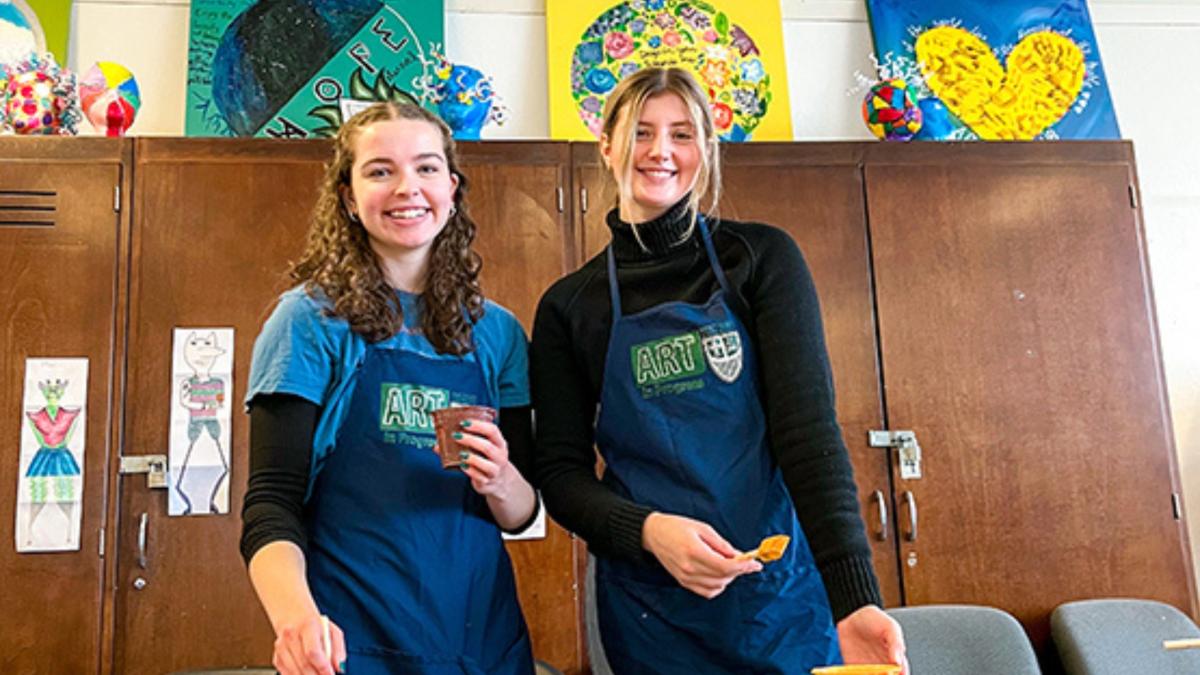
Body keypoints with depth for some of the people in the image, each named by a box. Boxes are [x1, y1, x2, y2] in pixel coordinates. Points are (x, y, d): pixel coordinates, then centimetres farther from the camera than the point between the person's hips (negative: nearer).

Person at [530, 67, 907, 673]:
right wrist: (647, 529, -20)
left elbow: (808, 425, -11)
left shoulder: (761, 258, -2)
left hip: (783, 594, 0)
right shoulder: (568, 306, 1)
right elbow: (560, 471, 0)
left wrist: (855, 596, -21)